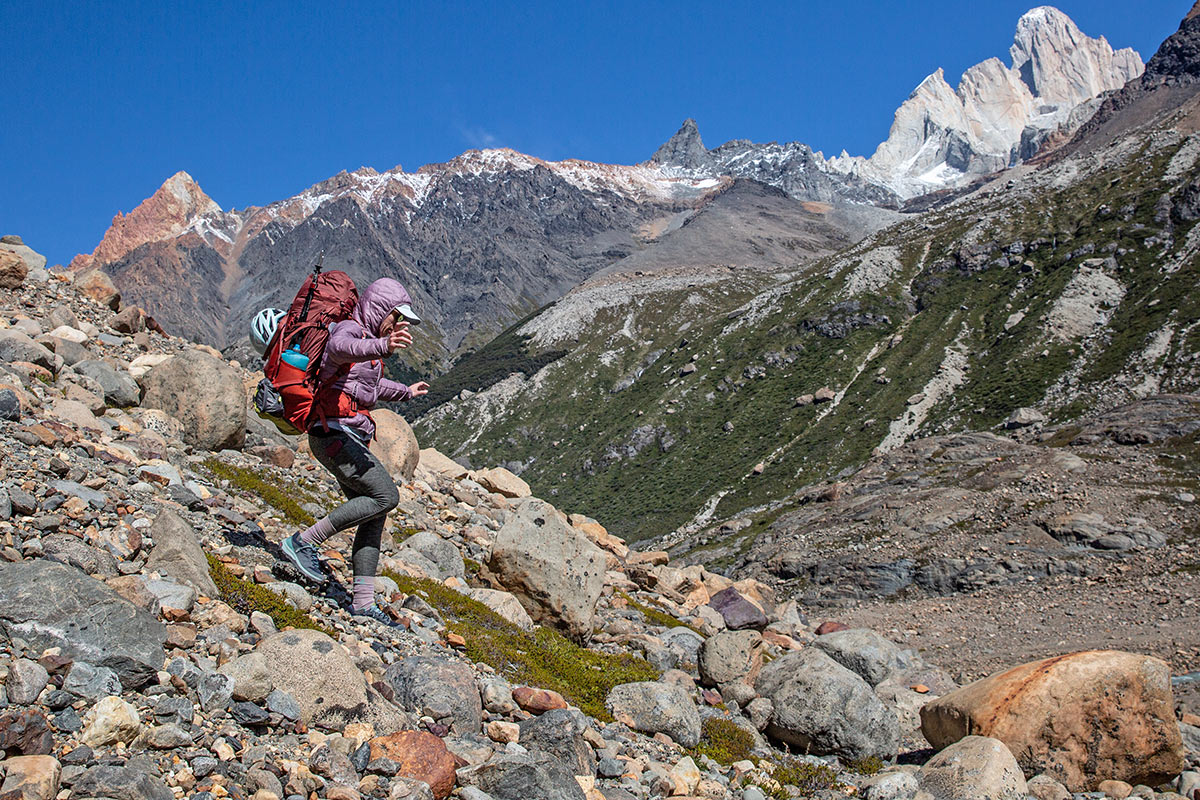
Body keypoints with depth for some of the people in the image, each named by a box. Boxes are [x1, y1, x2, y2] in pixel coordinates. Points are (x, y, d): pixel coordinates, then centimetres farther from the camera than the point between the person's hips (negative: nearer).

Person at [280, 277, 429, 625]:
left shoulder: (367, 339, 21)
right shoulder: (349, 330, -10)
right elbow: (340, 348, -38)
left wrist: (404, 392, 54)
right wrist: (383, 346, -56)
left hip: (350, 439, 10)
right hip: (334, 433, -10)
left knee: (373, 516, 6)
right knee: (385, 495, -18)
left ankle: (363, 602, 9)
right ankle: (303, 542, -12)